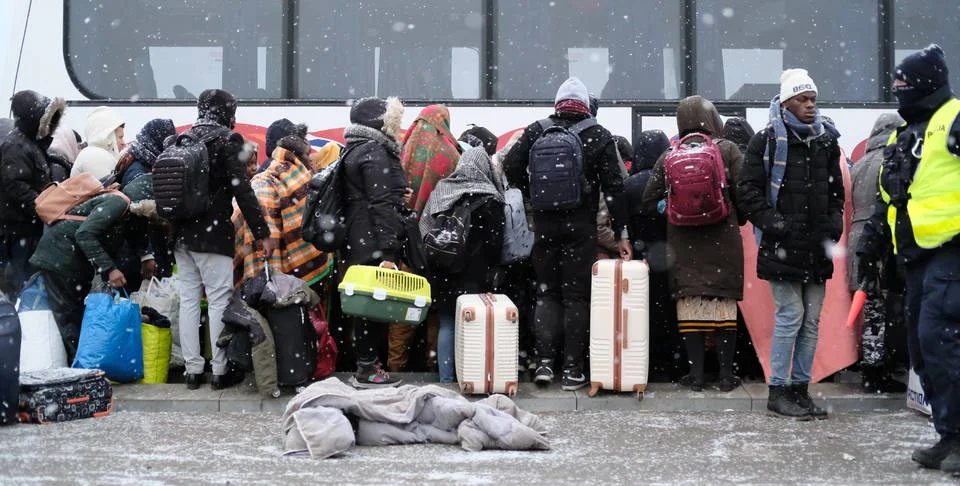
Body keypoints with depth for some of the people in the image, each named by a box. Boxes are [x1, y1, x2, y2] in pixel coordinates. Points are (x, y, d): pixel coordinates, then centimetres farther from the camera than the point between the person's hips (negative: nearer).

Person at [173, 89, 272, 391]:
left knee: (188, 300, 9)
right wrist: (262, 233, -12)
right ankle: (220, 371, 3)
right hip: (213, 235, -6)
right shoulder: (227, 139, -7)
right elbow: (242, 190, -14)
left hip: (182, 235, 6)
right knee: (219, 301, 0)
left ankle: (193, 369, 13)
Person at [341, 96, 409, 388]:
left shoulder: (354, 151, 18)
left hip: (357, 241, 10)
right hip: (373, 244, -10)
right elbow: (382, 203, -20)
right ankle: (367, 370, -1)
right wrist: (388, 251, -23)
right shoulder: (376, 152, -13)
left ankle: (366, 366, 18)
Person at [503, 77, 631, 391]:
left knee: (546, 294, 12)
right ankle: (572, 369, 3)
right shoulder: (599, 136, -1)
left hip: (545, 225, 2)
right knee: (576, 297, 4)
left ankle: (544, 361, 2)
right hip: (581, 228, -2)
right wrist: (622, 234, -1)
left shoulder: (536, 131, 3)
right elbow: (614, 187, -4)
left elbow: (511, 167, -2)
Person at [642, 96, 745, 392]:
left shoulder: (668, 156, 2)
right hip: (723, 240, -1)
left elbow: (649, 201, 4)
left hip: (683, 242, 1)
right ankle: (726, 374, 8)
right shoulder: (727, 150, -3)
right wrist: (737, 220, 11)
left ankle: (696, 374, 7)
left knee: (690, 303, 6)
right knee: (724, 303, 6)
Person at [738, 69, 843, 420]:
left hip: (816, 246, 6)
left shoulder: (826, 140, 14)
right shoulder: (768, 140, -4)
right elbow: (748, 190, -4)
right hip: (782, 246, -6)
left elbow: (836, 190, 24)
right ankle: (778, 391, 2)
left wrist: (835, 219, 8)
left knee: (811, 321, 8)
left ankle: (800, 388, 17)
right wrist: (772, 222, -13)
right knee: (791, 316, -7)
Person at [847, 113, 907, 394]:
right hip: (884, 243, -7)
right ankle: (881, 375, -1)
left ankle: (870, 373, 12)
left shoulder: (859, 165, 15)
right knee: (890, 312, -1)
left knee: (872, 312, 10)